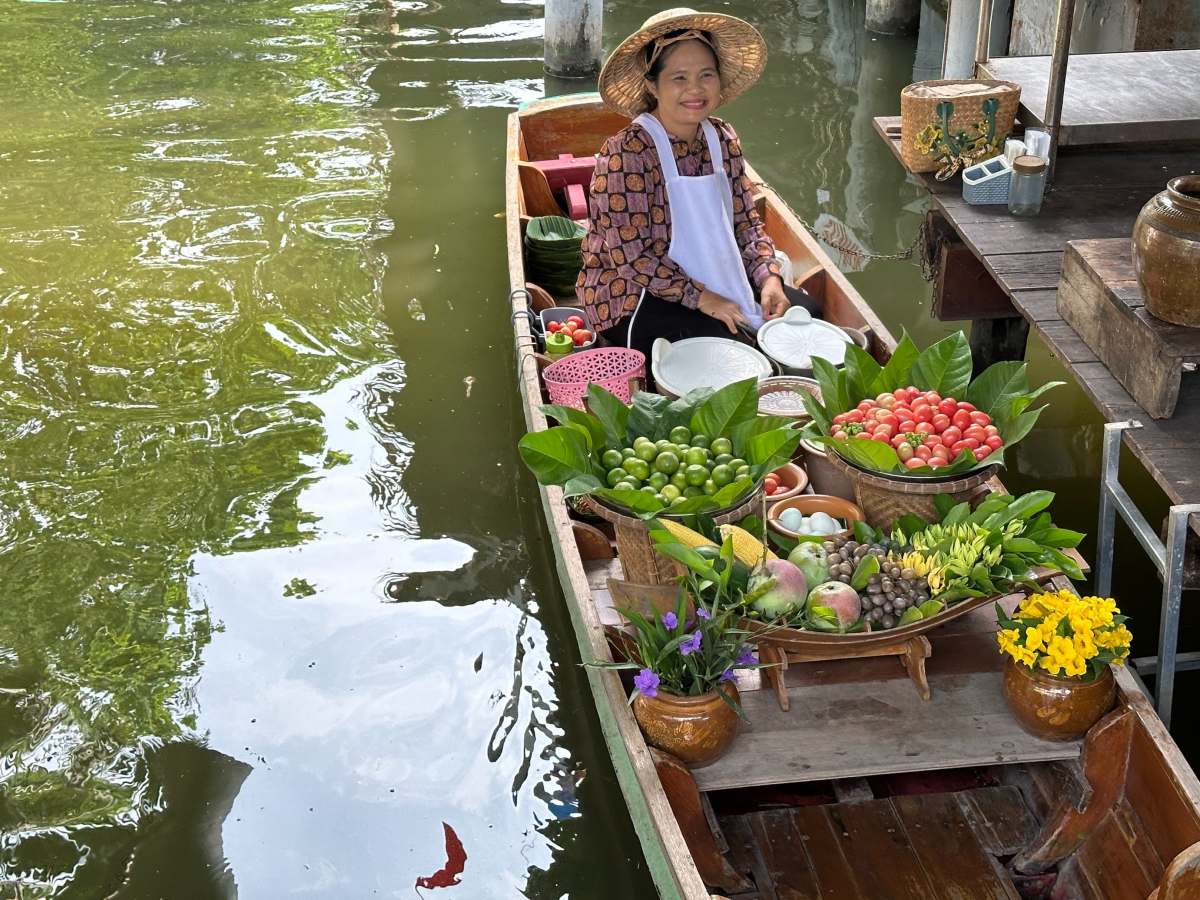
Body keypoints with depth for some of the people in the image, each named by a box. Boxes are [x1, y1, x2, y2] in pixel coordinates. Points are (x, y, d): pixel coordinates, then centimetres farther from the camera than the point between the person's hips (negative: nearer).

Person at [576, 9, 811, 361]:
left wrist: (768, 277, -8)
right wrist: (699, 297, -24)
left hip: (714, 287, 8)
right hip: (635, 300, -7)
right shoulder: (626, 153, -20)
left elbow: (745, 222, 9)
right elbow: (630, 254, -22)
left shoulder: (722, 140, 3)